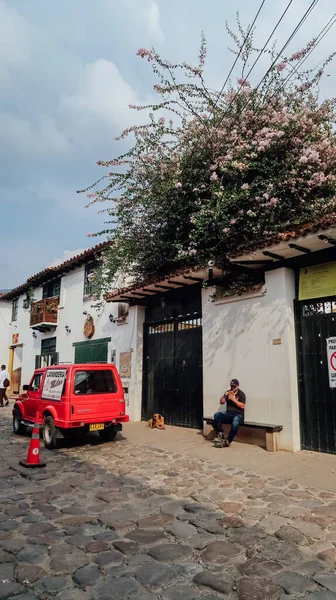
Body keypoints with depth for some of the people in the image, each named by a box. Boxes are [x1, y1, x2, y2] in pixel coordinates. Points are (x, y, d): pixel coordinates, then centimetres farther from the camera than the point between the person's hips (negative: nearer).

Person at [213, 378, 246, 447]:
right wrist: (224, 396, -8)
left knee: (235, 424, -38)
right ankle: (221, 434, -20)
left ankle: (227, 441, -22)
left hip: (238, 415, -5)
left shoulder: (241, 394, -2)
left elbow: (242, 406, -11)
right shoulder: (228, 392, 12)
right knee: (216, 415, -24)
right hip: (228, 414, 5)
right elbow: (221, 402, 10)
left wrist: (234, 399, -19)